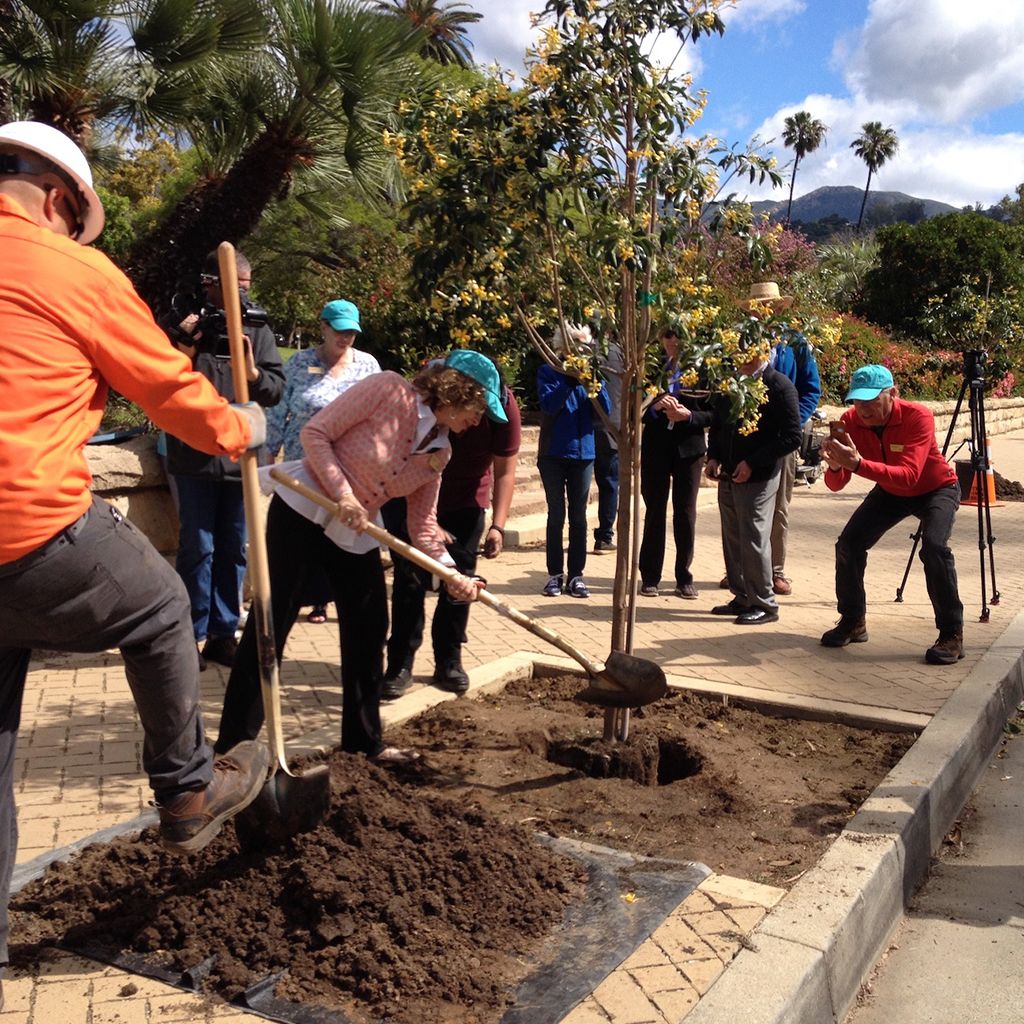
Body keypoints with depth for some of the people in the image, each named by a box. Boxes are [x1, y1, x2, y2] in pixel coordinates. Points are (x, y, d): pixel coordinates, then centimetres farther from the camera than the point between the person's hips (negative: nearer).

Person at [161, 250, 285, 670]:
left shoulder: (257, 329, 7)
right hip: (195, 456, -3)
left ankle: (223, 633, 20)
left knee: (234, 549, 9)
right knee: (198, 548, 0)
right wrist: (184, 349, -15)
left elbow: (276, 390, 2)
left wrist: (253, 372, -18)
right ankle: (191, 635, 11)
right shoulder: (180, 324, 1)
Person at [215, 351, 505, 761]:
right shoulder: (389, 389, -16)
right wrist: (343, 495, -25)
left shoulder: (440, 452, 3)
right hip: (302, 511, -7)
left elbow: (422, 525, 3)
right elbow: (314, 433, -16)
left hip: (355, 536, 7)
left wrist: (452, 575, -11)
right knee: (270, 626, -4)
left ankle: (363, 739, 24)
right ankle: (234, 741, 5)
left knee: (368, 633, 9)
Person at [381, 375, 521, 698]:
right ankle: (400, 664, 3)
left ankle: (449, 661, 12)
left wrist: (498, 526, -21)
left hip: (466, 502, 3)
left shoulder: (504, 407, -23)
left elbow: (504, 472, -14)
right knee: (410, 579, -6)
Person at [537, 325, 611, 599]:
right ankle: (555, 575, 8)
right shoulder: (549, 372, 0)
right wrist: (571, 378, -23)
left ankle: (576, 576, 8)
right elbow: (548, 405, -16)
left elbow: (605, 411, -2)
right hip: (553, 454, -2)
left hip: (583, 454, 3)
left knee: (578, 516, 4)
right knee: (556, 515, 2)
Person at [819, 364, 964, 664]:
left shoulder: (918, 417, -33)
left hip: (936, 488, -5)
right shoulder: (850, 421, -20)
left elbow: (908, 476, -45)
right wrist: (835, 466, -45)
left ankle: (952, 635, -15)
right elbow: (835, 485, -22)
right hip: (890, 492, 5)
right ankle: (853, 622, 12)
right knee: (848, 544, -9)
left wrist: (858, 463, -57)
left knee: (934, 547, -29)